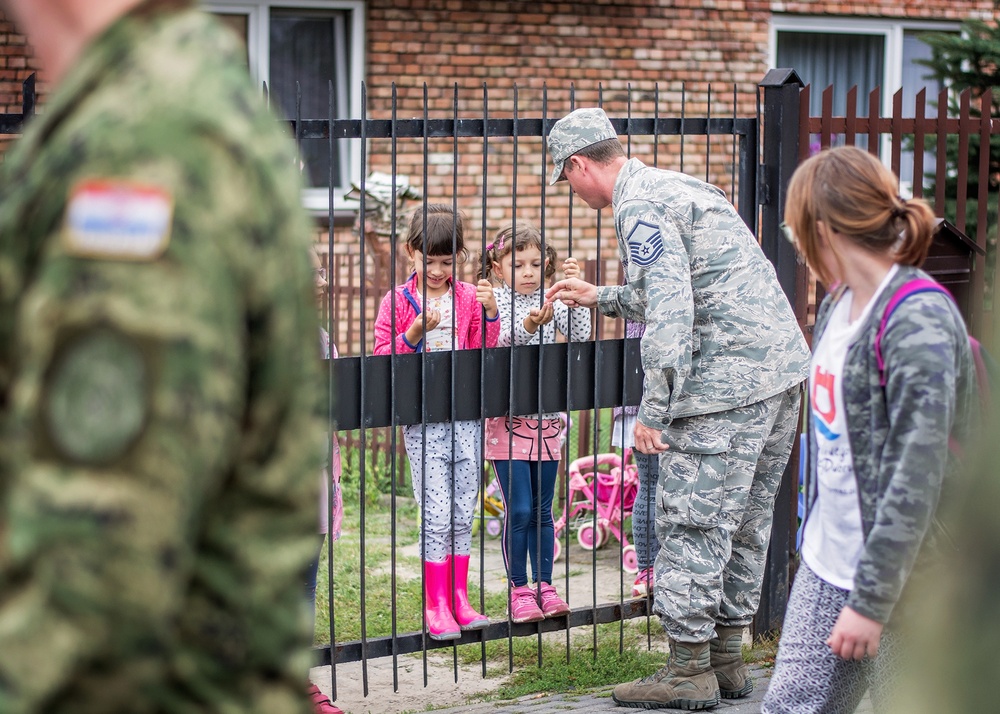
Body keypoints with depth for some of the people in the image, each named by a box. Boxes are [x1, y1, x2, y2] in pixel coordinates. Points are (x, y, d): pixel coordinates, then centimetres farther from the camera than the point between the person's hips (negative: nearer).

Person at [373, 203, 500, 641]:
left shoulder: (470, 298, 6)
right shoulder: (397, 301, 0)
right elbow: (383, 358, -3)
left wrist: (489, 314, -10)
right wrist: (412, 334, -18)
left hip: (467, 419, 3)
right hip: (423, 421, -3)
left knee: (463, 515, 8)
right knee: (436, 515, -6)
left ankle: (458, 597, 17)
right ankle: (436, 605, 2)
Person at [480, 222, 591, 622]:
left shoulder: (551, 301, 5)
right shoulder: (496, 302, -5)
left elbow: (579, 335, -6)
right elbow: (501, 345, -19)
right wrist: (528, 325, -37)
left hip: (547, 420, 4)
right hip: (508, 421, -4)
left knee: (542, 510, 10)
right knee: (519, 510, -4)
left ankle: (544, 586, 17)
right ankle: (519, 590, 5)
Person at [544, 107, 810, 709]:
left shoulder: (639, 207, -10)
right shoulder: (679, 186, 21)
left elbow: (671, 312, -20)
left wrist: (653, 411, -18)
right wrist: (600, 297, 40)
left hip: (726, 383, -10)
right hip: (782, 370, 10)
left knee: (693, 524, -4)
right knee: (744, 521, 14)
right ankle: (728, 660, 21)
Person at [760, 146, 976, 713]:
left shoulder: (919, 322, -20)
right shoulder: (840, 304, 8)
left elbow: (916, 479, -23)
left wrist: (870, 601, -23)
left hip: (904, 576, -8)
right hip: (829, 560, 8)